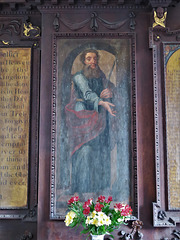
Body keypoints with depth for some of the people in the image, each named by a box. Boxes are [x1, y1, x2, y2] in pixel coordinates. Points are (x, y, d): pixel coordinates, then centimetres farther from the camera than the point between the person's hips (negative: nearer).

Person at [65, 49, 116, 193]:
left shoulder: (101, 75, 12)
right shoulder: (79, 77, -6)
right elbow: (87, 93, -22)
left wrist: (109, 92, -12)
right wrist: (102, 103, -39)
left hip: (99, 118, 5)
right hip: (83, 116, -5)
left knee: (100, 151, 4)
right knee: (85, 150, -11)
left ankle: (99, 185, 14)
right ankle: (82, 188, -3)